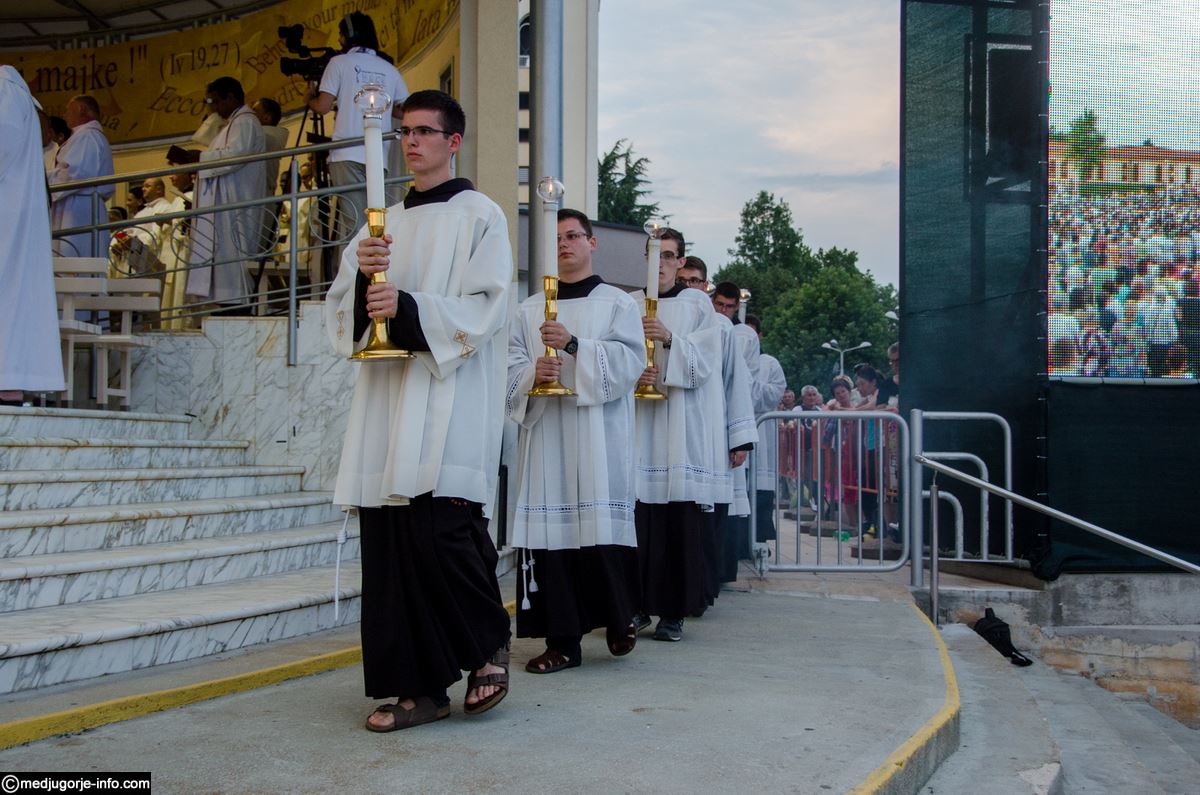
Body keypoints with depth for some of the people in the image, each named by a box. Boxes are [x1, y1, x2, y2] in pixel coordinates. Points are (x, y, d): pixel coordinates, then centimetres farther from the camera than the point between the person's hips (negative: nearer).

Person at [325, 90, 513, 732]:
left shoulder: (479, 215, 4)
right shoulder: (384, 224, 20)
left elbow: (487, 309, -7)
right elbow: (341, 311, 13)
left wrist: (409, 308, -19)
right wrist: (362, 276, -8)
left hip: (449, 398, -6)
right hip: (386, 400, 6)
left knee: (441, 531, -14)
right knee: (389, 543, 2)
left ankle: (491, 642, 13)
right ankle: (420, 685, 10)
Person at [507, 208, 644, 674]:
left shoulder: (617, 303, 9)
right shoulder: (529, 311, 17)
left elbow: (630, 360, -5)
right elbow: (510, 368, 10)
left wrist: (574, 345, -15)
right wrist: (533, 373, -12)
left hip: (598, 436, -2)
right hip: (545, 434, 3)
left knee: (602, 526, -5)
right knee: (550, 528, -2)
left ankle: (619, 618, 17)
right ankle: (562, 640, 4)